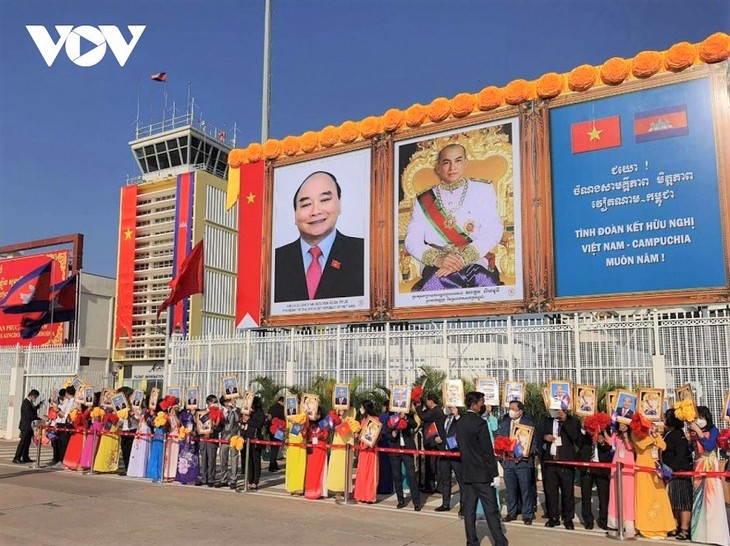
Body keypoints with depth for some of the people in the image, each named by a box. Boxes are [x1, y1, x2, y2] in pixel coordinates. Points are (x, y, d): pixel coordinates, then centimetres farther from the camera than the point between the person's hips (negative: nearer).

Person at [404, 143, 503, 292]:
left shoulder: (483, 189, 15)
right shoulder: (424, 200, 17)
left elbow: (493, 231, 2)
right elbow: (412, 241, 6)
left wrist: (463, 258, -14)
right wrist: (437, 259, -15)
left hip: (476, 262, 0)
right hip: (438, 268, 0)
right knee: (434, 284, -33)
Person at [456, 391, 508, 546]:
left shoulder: (460, 423, 6)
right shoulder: (480, 423, -17)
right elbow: (488, 451, -17)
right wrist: (495, 474, -12)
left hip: (467, 473, 7)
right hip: (482, 473, -7)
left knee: (469, 509, 10)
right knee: (491, 510, 0)